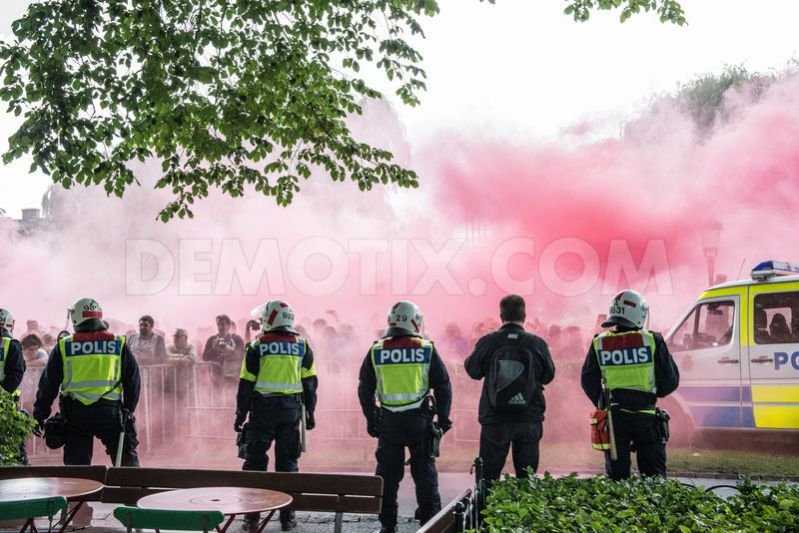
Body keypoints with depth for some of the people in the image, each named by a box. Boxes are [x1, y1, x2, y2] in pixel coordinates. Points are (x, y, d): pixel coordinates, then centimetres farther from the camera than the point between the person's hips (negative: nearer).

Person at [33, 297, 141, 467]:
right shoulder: (119, 344, 5)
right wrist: (129, 410, 19)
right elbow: (133, 381, 8)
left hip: (75, 415, 0)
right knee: (127, 461, 7)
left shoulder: (63, 346, 4)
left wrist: (39, 415, 15)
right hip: (110, 413, 0)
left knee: (75, 466, 9)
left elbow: (48, 384, 6)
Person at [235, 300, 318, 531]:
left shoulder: (258, 347, -4)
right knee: (288, 461, 8)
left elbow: (246, 383, -4)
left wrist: (240, 414, 2)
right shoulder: (302, 346, 4)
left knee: (255, 461, 7)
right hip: (291, 409, 2)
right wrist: (310, 412, 13)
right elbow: (310, 382, 6)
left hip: (263, 409, -2)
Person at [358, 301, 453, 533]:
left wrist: (371, 420, 14)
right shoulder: (427, 349, -2)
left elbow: (365, 389, 5)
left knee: (388, 472, 9)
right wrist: (443, 418, 9)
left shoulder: (376, 351, 2)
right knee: (424, 470, 10)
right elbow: (443, 386, 1)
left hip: (388, 420, 1)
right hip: (419, 419, -1)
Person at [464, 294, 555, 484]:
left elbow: (473, 370, 5)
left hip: (494, 420, -1)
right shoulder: (537, 343, -5)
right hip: (529, 420, 1)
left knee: (488, 476, 8)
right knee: (527, 477, 10)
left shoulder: (487, 342, -8)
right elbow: (548, 376, 7)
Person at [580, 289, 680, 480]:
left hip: (613, 417, 2)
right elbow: (670, 380, -2)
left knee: (616, 474, 9)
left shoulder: (599, 343, 0)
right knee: (654, 474, 8)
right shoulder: (652, 340, -6)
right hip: (645, 417, -1)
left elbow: (588, 381, 5)